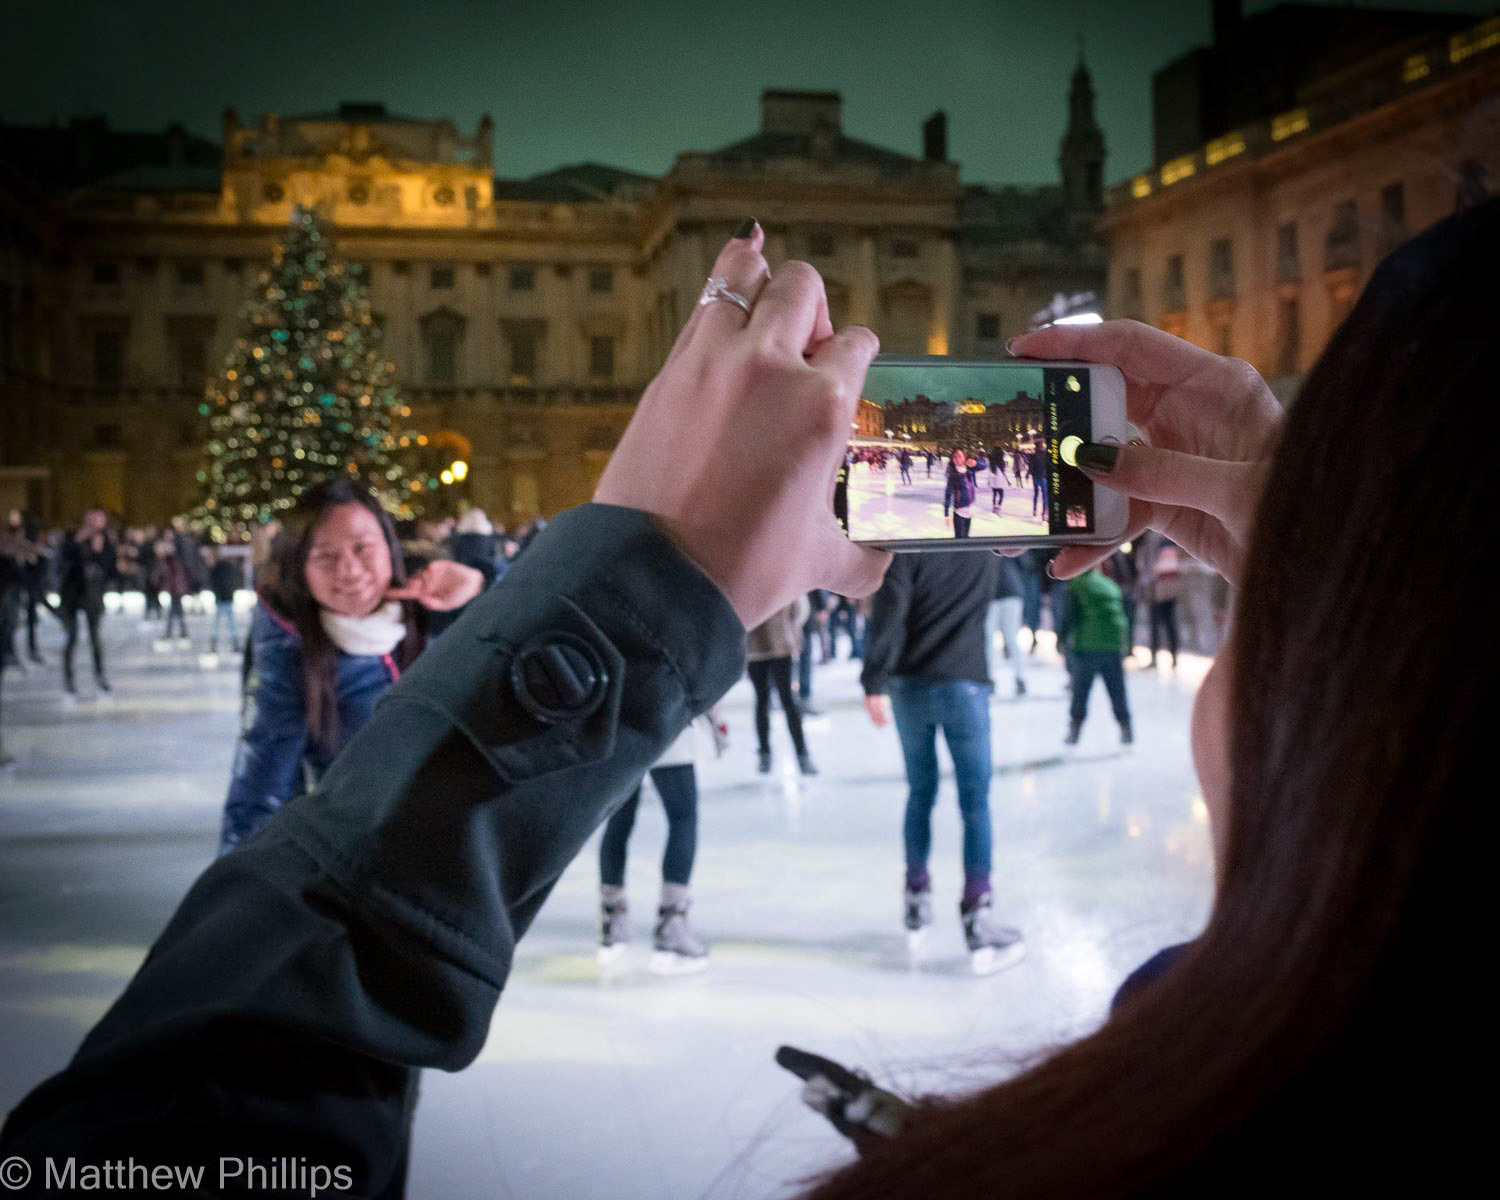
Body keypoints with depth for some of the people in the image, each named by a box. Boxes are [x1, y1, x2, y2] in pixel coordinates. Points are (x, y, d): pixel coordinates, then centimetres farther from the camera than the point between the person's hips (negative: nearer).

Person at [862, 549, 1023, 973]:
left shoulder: (907, 545, -4)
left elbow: (888, 613, -12)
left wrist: (875, 681, -12)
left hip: (910, 685, 1)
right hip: (964, 684, -1)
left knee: (920, 792, 16)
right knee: (975, 803, 0)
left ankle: (917, 899, 26)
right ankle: (976, 914, -7)